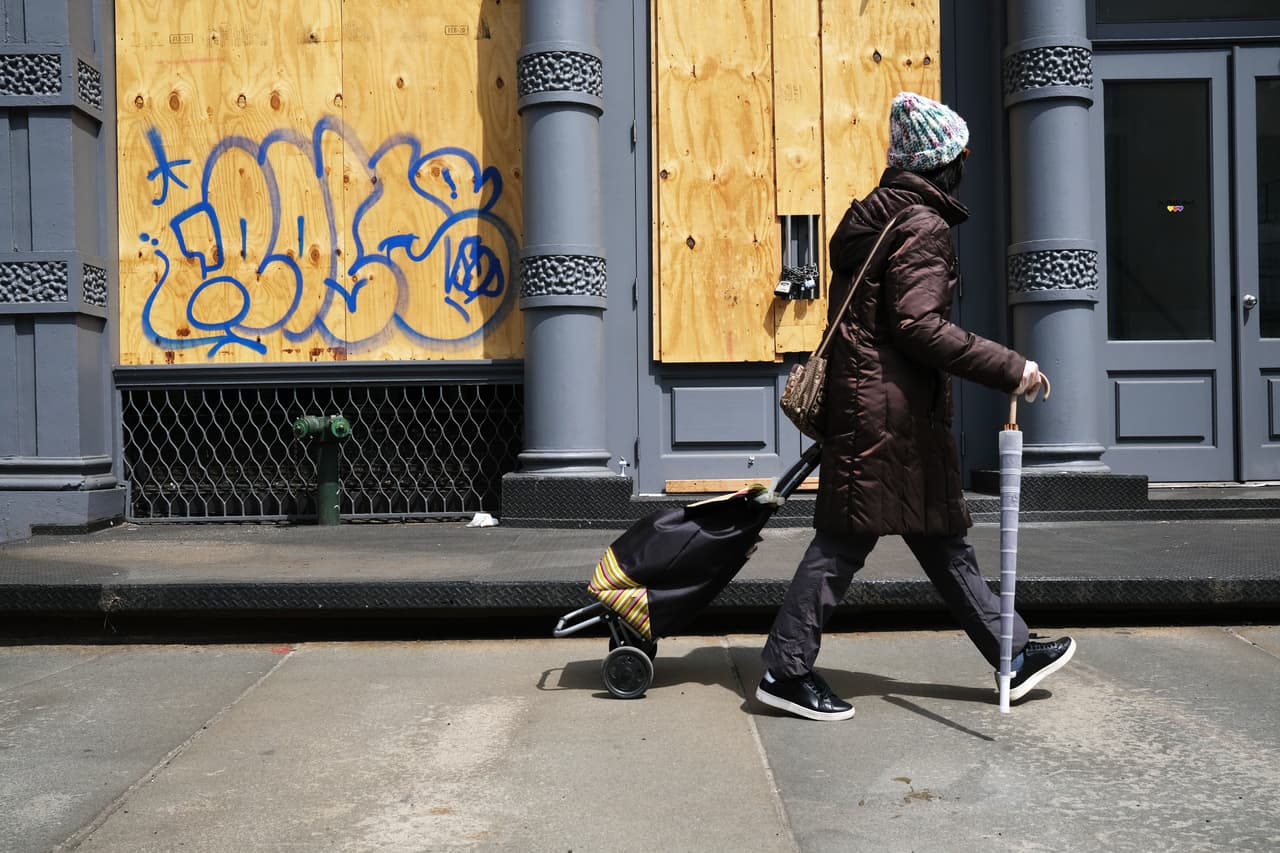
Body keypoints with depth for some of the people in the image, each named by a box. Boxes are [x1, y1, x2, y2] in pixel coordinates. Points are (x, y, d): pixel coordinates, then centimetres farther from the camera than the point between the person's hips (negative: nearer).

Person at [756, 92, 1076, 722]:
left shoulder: (877, 213, 17)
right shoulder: (922, 225, -13)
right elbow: (921, 326, -22)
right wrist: (1008, 369, -18)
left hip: (863, 397, 11)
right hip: (891, 409, -11)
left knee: (940, 535, 14)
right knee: (847, 536, -4)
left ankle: (1015, 654, 26)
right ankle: (785, 671, 5)